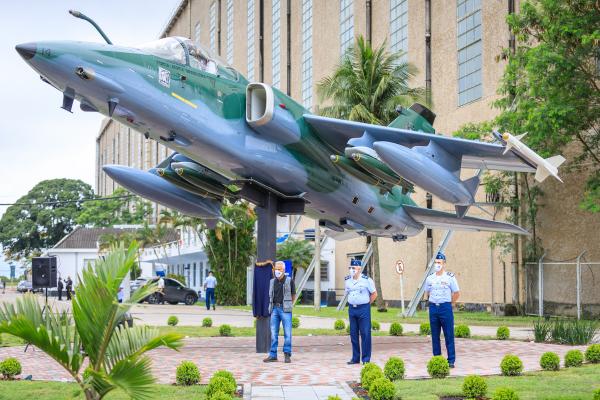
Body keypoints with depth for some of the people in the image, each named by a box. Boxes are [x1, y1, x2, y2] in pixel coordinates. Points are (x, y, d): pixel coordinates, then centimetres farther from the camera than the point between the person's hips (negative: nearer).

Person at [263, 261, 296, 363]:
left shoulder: (289, 281, -1)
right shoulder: (272, 282, 9)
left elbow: (293, 295, 9)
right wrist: (272, 306, 13)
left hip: (285, 309, -4)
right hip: (274, 309, 4)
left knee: (287, 333, -3)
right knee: (273, 333, 4)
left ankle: (287, 355, 3)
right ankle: (273, 355, 8)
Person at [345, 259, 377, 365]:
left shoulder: (366, 280, -9)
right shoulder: (347, 280, 6)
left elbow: (374, 294, -1)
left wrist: (365, 304, 3)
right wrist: (352, 303, 12)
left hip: (364, 309, -5)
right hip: (352, 309, 5)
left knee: (365, 334, -4)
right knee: (353, 334, 8)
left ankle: (366, 359, 1)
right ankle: (355, 358, 16)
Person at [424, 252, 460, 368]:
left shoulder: (450, 277, -3)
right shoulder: (430, 278, 8)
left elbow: (456, 293, 3)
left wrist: (449, 303, 3)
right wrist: (434, 302, 13)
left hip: (445, 307, -4)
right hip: (433, 307, 4)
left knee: (449, 335, -3)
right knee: (435, 335, 7)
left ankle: (451, 360, -1)